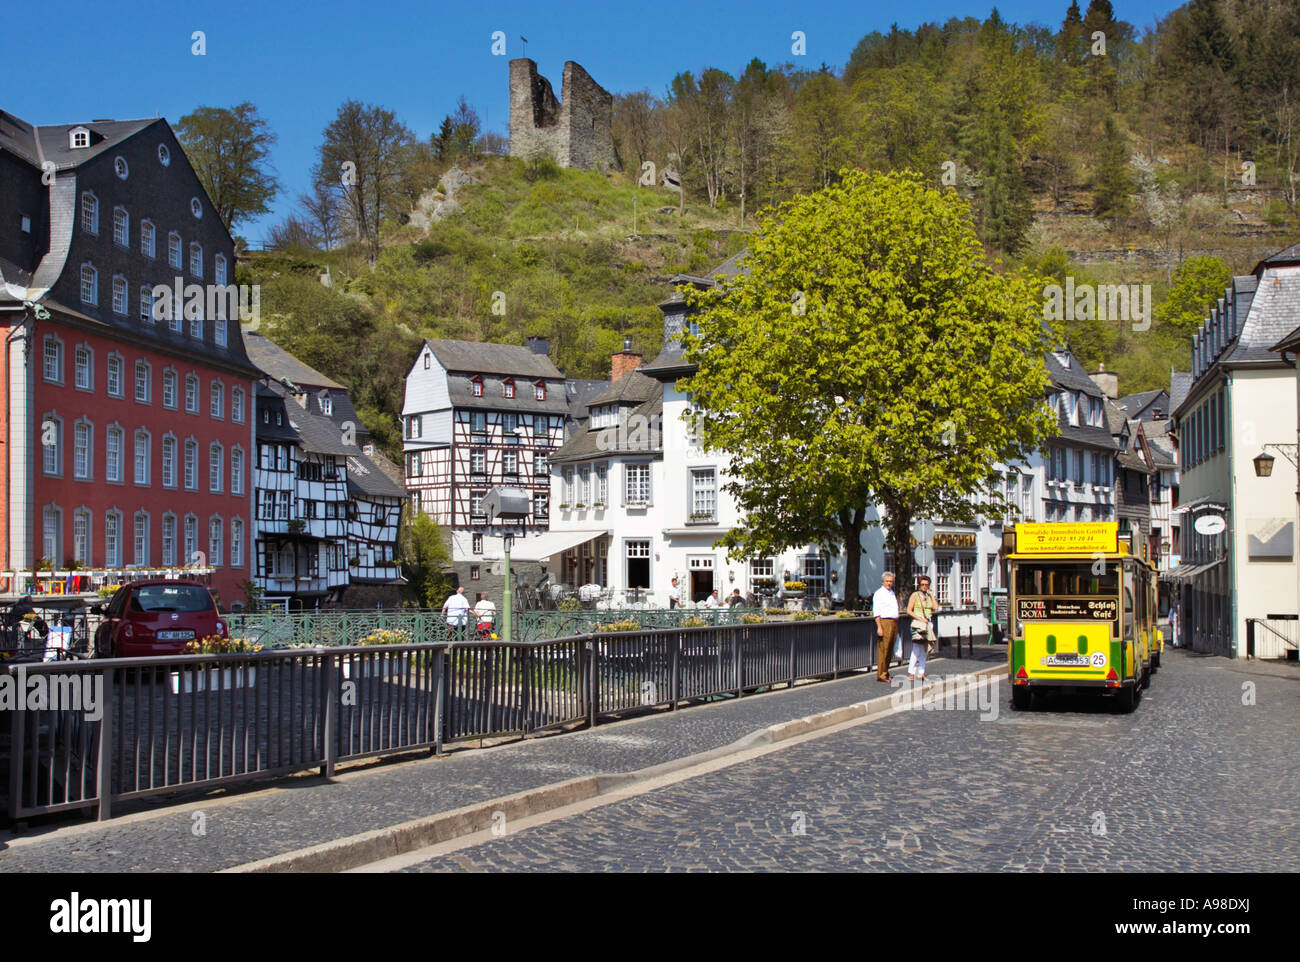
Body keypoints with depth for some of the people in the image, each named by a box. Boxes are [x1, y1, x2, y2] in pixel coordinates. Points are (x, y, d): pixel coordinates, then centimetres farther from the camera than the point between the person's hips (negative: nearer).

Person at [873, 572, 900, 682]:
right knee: (883, 649, -9)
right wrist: (879, 627, -18)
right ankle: (880, 675, -8)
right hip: (884, 622, -8)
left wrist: (896, 626, 20)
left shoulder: (892, 593, 19)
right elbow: (876, 611, -11)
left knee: (889, 649, 9)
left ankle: (885, 673, 15)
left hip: (894, 622, 8)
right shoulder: (879, 593, -6)